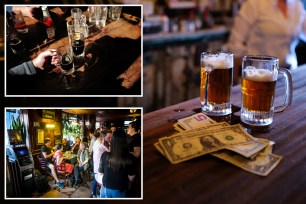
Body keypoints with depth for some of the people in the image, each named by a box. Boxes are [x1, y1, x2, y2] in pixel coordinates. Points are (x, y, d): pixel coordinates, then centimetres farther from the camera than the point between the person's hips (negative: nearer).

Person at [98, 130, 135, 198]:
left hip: (106, 188, 1)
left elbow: (100, 171, -2)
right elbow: (131, 178, -10)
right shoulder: (129, 158, -22)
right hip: (120, 191, -1)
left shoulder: (105, 155, -19)